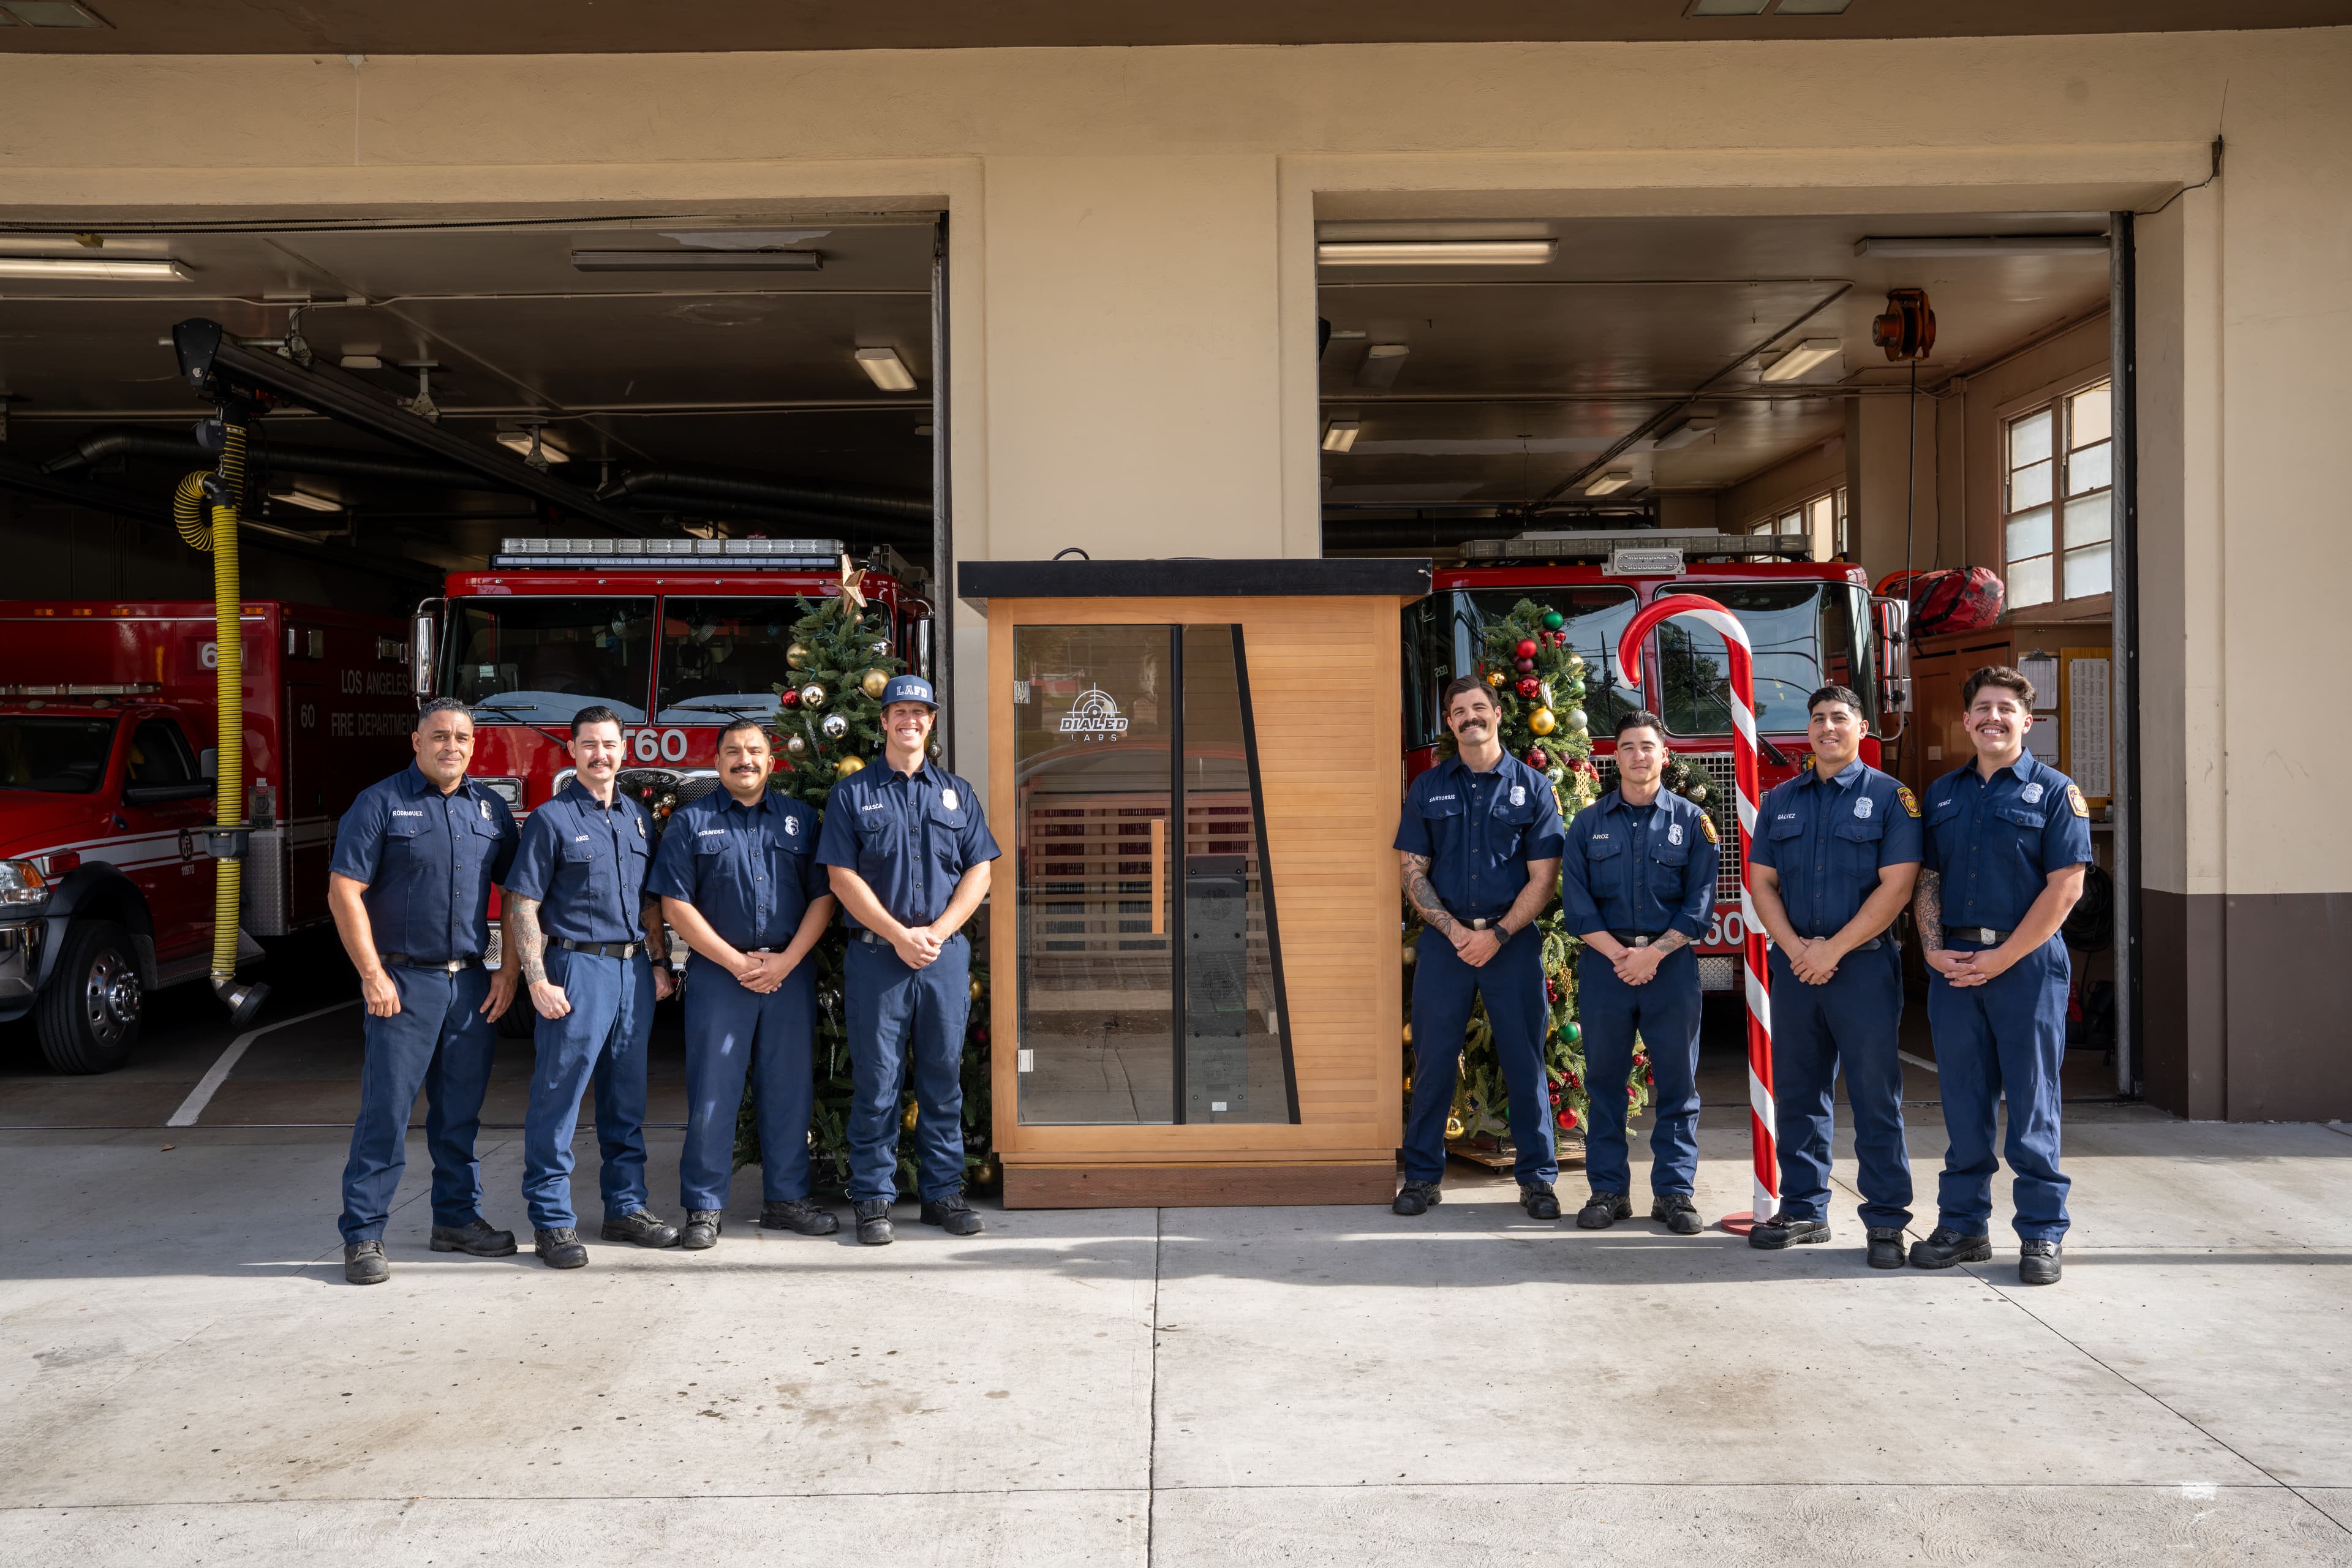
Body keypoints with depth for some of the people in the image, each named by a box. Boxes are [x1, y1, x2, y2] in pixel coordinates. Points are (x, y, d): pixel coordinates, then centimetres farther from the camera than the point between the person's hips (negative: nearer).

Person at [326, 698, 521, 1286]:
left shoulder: (491, 809, 10)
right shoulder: (381, 803, -4)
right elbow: (344, 890, -8)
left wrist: (510, 971, 5)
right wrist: (372, 973, -13)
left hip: (472, 983, 4)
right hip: (404, 981, -4)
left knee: (460, 1112, 12)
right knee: (385, 1112, -2)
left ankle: (457, 1218, 23)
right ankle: (363, 1236, 5)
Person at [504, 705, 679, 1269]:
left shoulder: (637, 817, 13)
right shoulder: (551, 819, -4)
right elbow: (523, 906, -7)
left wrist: (659, 963, 10)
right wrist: (537, 980, -15)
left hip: (633, 969, 6)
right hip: (577, 968, -6)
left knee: (626, 1096, 12)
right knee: (558, 1096, -3)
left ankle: (627, 1206, 22)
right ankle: (552, 1221, 4)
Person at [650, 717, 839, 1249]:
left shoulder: (800, 819, 11)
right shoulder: (691, 822, 4)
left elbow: (823, 896, 5)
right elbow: (676, 904, -3)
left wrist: (786, 960, -8)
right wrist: (736, 962, -10)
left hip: (790, 973, 2)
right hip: (718, 972, -2)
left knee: (789, 1090, 6)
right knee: (712, 1094, -1)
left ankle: (786, 1199, 16)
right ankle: (703, 1208, 7)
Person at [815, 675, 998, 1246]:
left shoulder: (957, 793, 13)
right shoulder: (852, 793, 5)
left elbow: (979, 871, 7)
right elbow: (842, 877, -2)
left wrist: (937, 932, -7)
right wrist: (899, 935, -11)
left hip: (946, 956, 2)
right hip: (876, 956, -2)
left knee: (943, 1079, 7)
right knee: (876, 1081, 1)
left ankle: (942, 1191, 16)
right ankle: (873, 1198, 10)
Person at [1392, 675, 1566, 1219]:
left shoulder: (1532, 787, 3)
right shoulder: (1428, 788, 8)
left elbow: (1543, 878, -1)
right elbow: (1413, 872, 4)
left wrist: (1497, 935, -12)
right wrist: (1456, 931, -9)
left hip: (1512, 941, -1)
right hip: (1444, 940, 1)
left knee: (1525, 1061, 3)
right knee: (1433, 1061, 4)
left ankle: (1537, 1178, 14)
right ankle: (1422, 1175, 14)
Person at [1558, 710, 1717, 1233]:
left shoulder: (1691, 821, 6)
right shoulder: (1588, 824, 8)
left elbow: (1699, 901, 0)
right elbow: (1575, 900, 1)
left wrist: (1654, 953, -12)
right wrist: (1618, 954, -11)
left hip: (1671, 962, -1)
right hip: (1604, 961, 1)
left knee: (1677, 1081, 1)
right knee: (1605, 1079, 4)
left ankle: (1674, 1190, 10)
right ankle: (1609, 1189, 12)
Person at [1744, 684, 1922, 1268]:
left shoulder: (1890, 797, -1)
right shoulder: (1780, 800, 12)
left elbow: (1897, 885, -9)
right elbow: (1761, 881, 9)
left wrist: (1834, 949, -13)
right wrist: (1794, 947, -7)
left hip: (1864, 963, -4)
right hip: (1795, 965, 4)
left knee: (1875, 1097, -1)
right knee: (1798, 1094, 10)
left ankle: (1885, 1221, 6)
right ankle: (1804, 1210, 20)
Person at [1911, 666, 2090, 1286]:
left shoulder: (2055, 792, -1)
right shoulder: (1942, 794, 13)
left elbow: (2065, 886, -9)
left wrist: (2000, 959, -13)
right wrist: (1934, 950, -3)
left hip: (2026, 965, -4)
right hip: (1954, 967, 4)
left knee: (2032, 1106, 1)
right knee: (1963, 1103, 9)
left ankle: (2042, 1235, 11)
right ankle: (1964, 1227, 18)